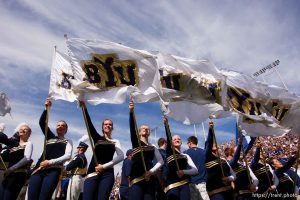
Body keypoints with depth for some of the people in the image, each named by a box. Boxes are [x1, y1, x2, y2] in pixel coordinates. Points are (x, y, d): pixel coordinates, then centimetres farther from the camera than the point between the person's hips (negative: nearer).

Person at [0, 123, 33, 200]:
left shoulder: (28, 144, -1)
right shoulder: (14, 143, 17)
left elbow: (27, 158, -15)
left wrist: (11, 168, -14)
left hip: (19, 175, -6)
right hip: (9, 174, 6)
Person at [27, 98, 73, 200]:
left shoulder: (68, 141, 17)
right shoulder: (50, 137, 24)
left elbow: (68, 156, -1)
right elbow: (42, 122, 13)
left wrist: (50, 162, -11)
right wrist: (46, 108, 0)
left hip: (53, 171, -3)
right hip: (39, 169, 3)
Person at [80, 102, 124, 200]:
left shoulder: (115, 142, 15)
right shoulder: (97, 138, 16)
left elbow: (121, 156, 0)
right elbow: (89, 124, 2)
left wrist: (104, 166, -9)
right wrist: (84, 107, -10)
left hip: (107, 174, 0)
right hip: (93, 172, 0)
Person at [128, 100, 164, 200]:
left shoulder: (152, 147, 20)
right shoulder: (135, 141, 9)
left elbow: (161, 161, 15)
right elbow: (132, 129, -8)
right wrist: (131, 112, -21)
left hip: (149, 178, 4)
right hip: (136, 177, -3)